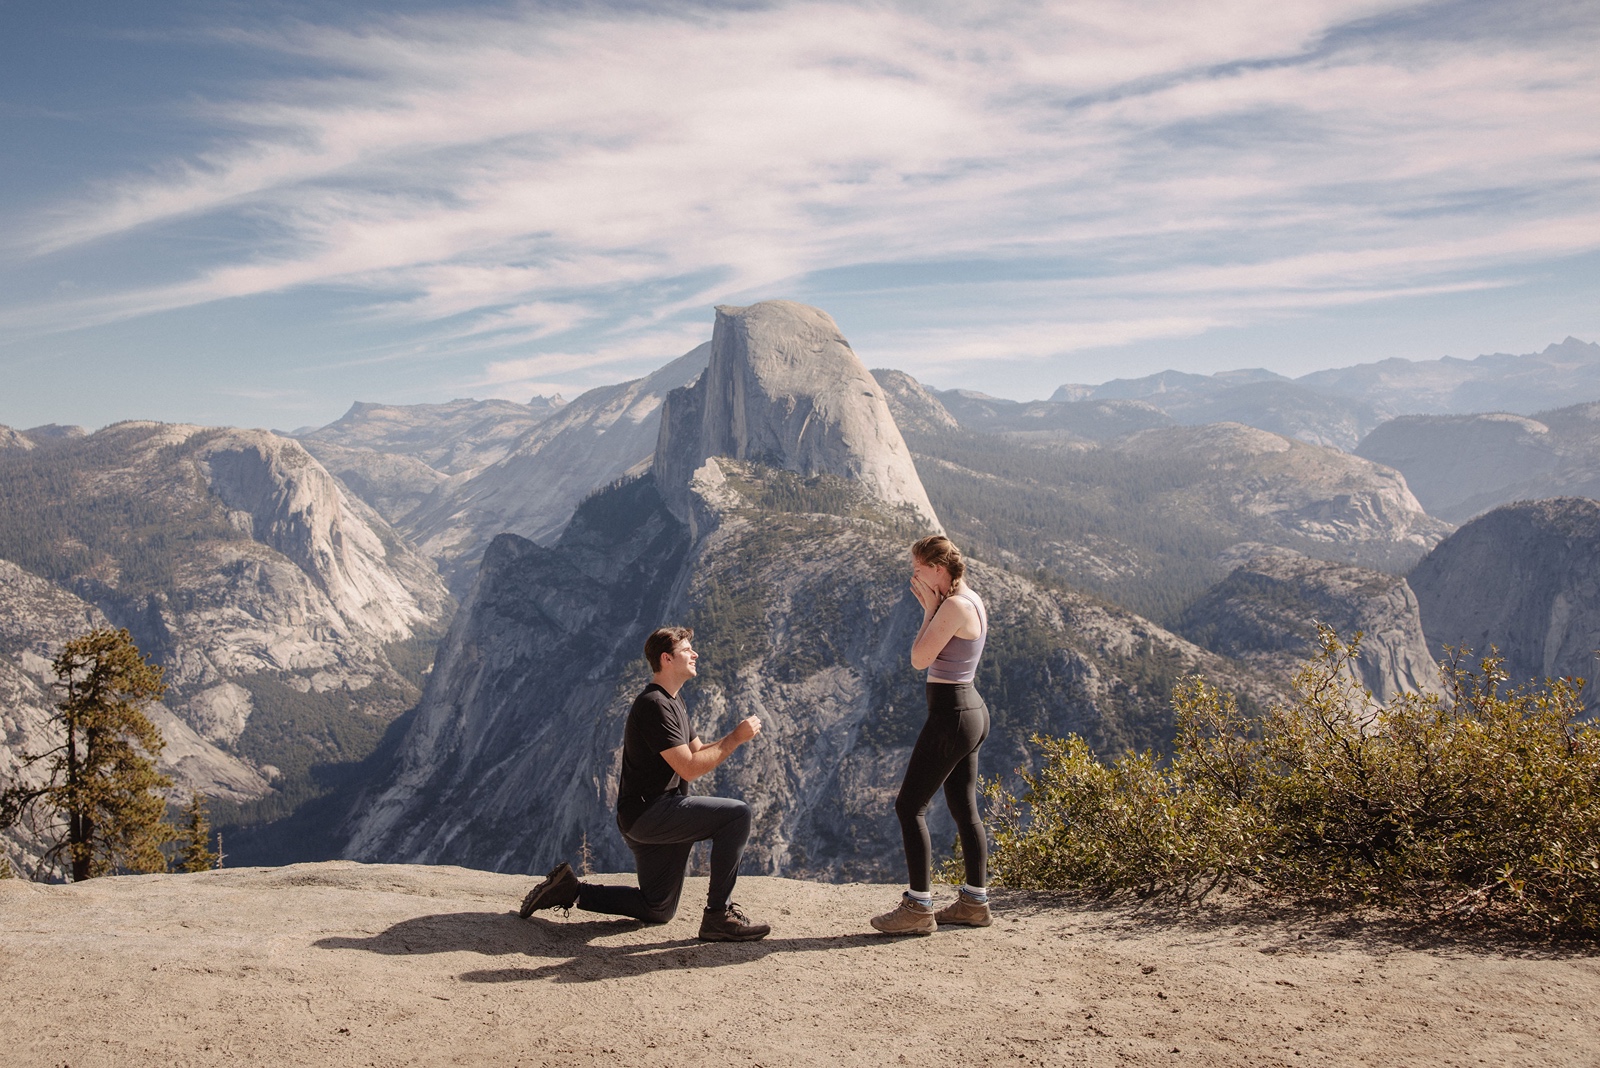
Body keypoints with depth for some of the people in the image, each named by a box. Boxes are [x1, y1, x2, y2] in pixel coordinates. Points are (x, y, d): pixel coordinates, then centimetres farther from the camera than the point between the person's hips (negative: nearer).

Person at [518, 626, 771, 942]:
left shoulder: (674, 703, 18)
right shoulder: (654, 705, -16)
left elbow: (699, 752, 18)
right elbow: (689, 768, -21)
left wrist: (736, 736, 0)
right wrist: (735, 738, -16)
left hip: (652, 819, 11)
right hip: (648, 812, -10)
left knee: (658, 911, 18)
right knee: (737, 814, -23)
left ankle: (571, 890, 20)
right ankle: (718, 916, -18)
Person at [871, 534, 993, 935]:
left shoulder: (955, 605, -18)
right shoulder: (972, 602, 11)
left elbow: (920, 659, -15)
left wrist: (930, 610, -7)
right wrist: (931, 608, 9)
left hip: (950, 713, -10)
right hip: (971, 710, 10)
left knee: (910, 806, -4)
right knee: (964, 808, 15)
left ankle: (918, 908, -2)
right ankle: (975, 901, 22)